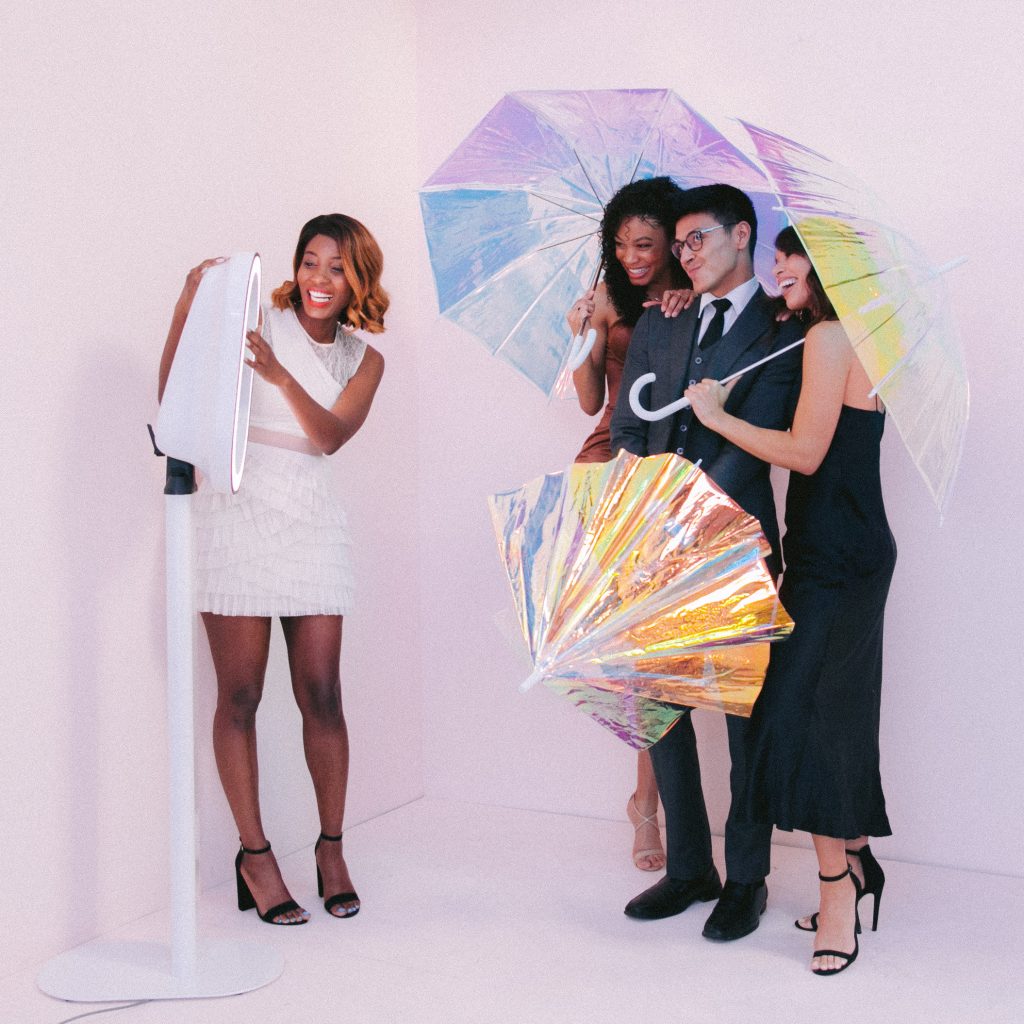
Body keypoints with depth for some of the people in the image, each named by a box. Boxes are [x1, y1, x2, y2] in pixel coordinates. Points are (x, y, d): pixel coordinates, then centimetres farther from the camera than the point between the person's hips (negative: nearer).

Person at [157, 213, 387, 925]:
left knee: (321, 692, 0)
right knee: (240, 694, -1)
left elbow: (330, 435, -7)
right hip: (238, 513, -3)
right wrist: (187, 308, -21)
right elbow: (175, 395, -9)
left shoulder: (363, 359, 11)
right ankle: (254, 854, 11)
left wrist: (280, 374, -23)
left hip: (310, 519, 3)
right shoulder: (254, 324, 2)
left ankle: (332, 847, 14)